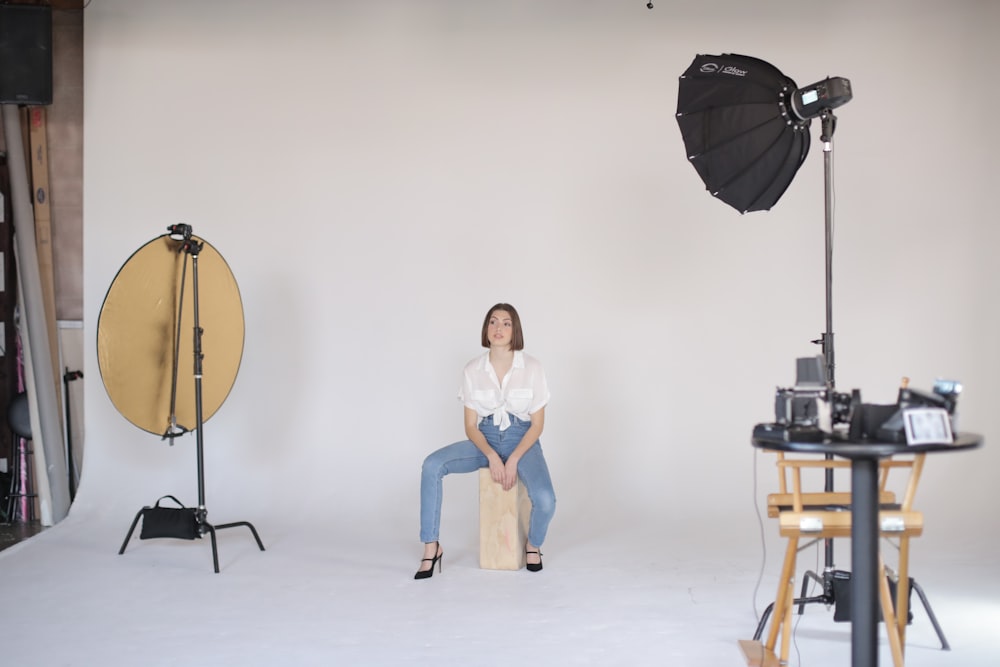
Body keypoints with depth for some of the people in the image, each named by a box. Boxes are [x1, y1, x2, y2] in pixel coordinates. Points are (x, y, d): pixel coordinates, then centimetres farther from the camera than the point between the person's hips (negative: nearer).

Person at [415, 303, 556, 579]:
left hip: (522, 441, -2)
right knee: (432, 465, -26)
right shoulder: (472, 370, -4)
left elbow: (537, 423, -5)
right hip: (485, 440, 2)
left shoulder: (532, 367, -9)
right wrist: (492, 457, -19)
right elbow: (470, 425, -2)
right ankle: (431, 546, -16)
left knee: (545, 501, -30)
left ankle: (533, 545, 6)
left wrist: (513, 460, -18)